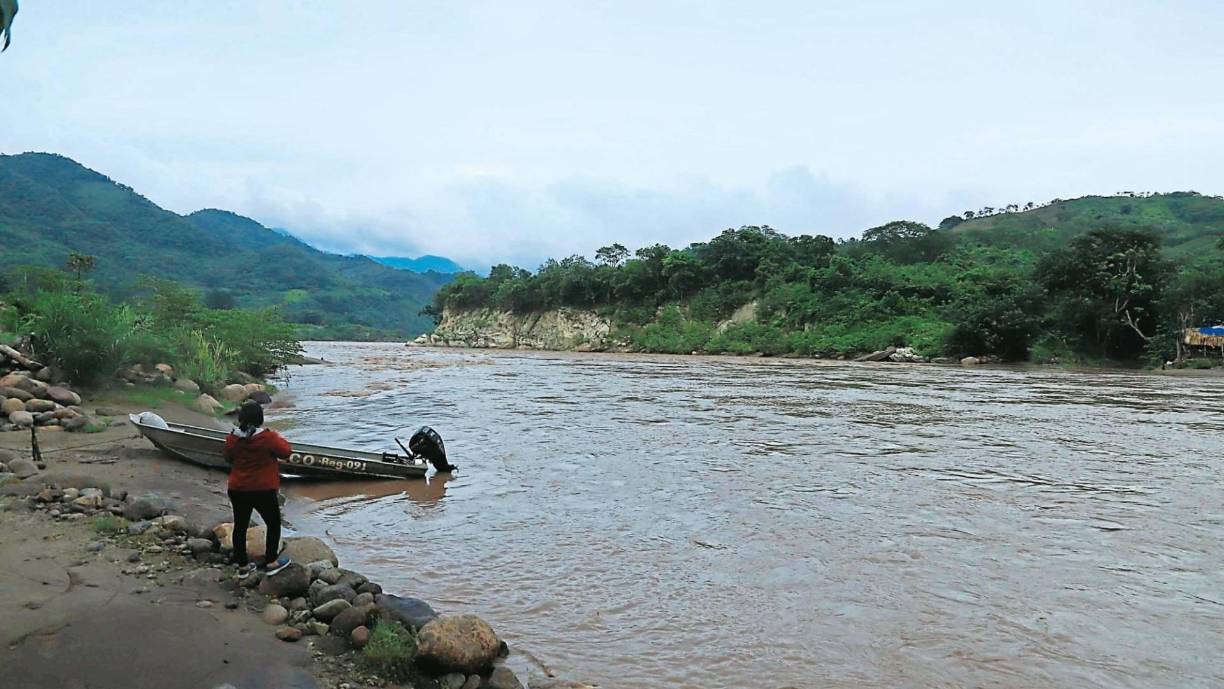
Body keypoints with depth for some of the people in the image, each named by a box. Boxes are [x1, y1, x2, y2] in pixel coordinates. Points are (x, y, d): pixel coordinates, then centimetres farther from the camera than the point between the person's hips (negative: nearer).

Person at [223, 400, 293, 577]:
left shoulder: (232, 438, -4)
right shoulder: (268, 437, -19)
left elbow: (229, 459, 12)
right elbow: (286, 451, -5)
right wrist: (278, 438, 10)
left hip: (237, 490, 4)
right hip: (263, 491, -4)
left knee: (240, 526, 16)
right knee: (273, 524, 13)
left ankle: (242, 565, 24)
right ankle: (271, 563, 17)